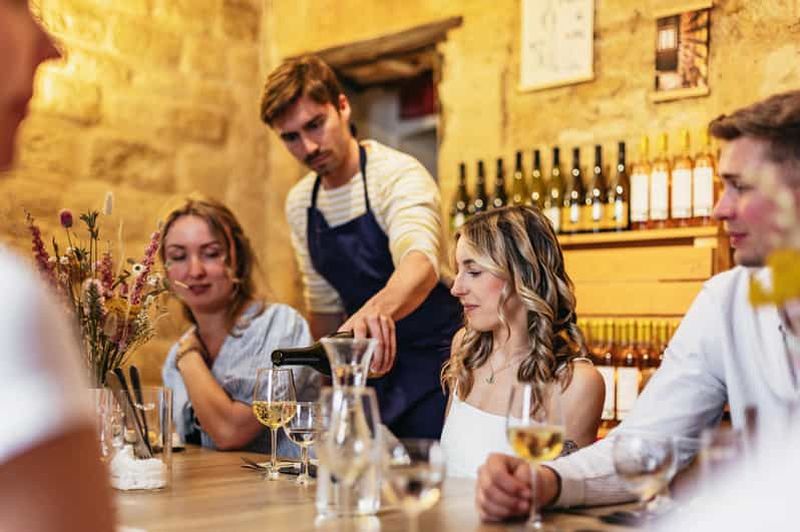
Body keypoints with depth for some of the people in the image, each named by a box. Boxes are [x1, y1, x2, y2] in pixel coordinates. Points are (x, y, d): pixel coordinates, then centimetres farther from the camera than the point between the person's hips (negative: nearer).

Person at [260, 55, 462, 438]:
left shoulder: (398, 175, -18)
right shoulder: (300, 203, 4)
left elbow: (420, 262, -39)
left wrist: (378, 308, -58)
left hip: (434, 363, -6)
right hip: (372, 369, 6)